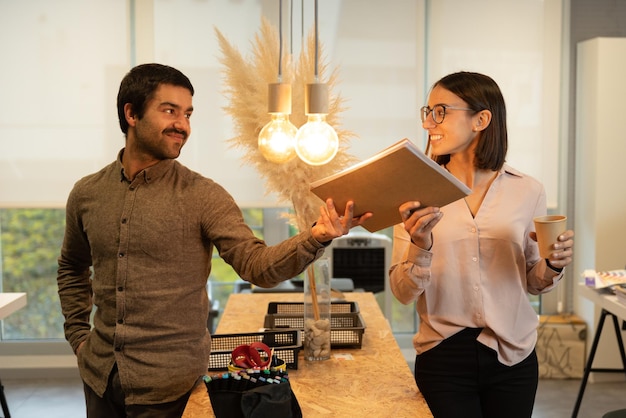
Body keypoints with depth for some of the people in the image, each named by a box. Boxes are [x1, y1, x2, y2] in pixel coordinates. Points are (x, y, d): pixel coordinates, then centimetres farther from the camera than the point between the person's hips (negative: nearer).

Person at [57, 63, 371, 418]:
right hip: (100, 375, 4)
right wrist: (78, 336, 10)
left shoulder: (203, 197, -9)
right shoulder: (87, 193, 3)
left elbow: (257, 265, -20)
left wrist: (315, 238, -36)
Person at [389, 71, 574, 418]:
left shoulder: (527, 191, -3)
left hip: (512, 357, 2)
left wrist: (553, 265, -13)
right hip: (443, 359, -1)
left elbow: (531, 283, 8)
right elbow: (403, 293, -8)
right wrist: (419, 246, -26)